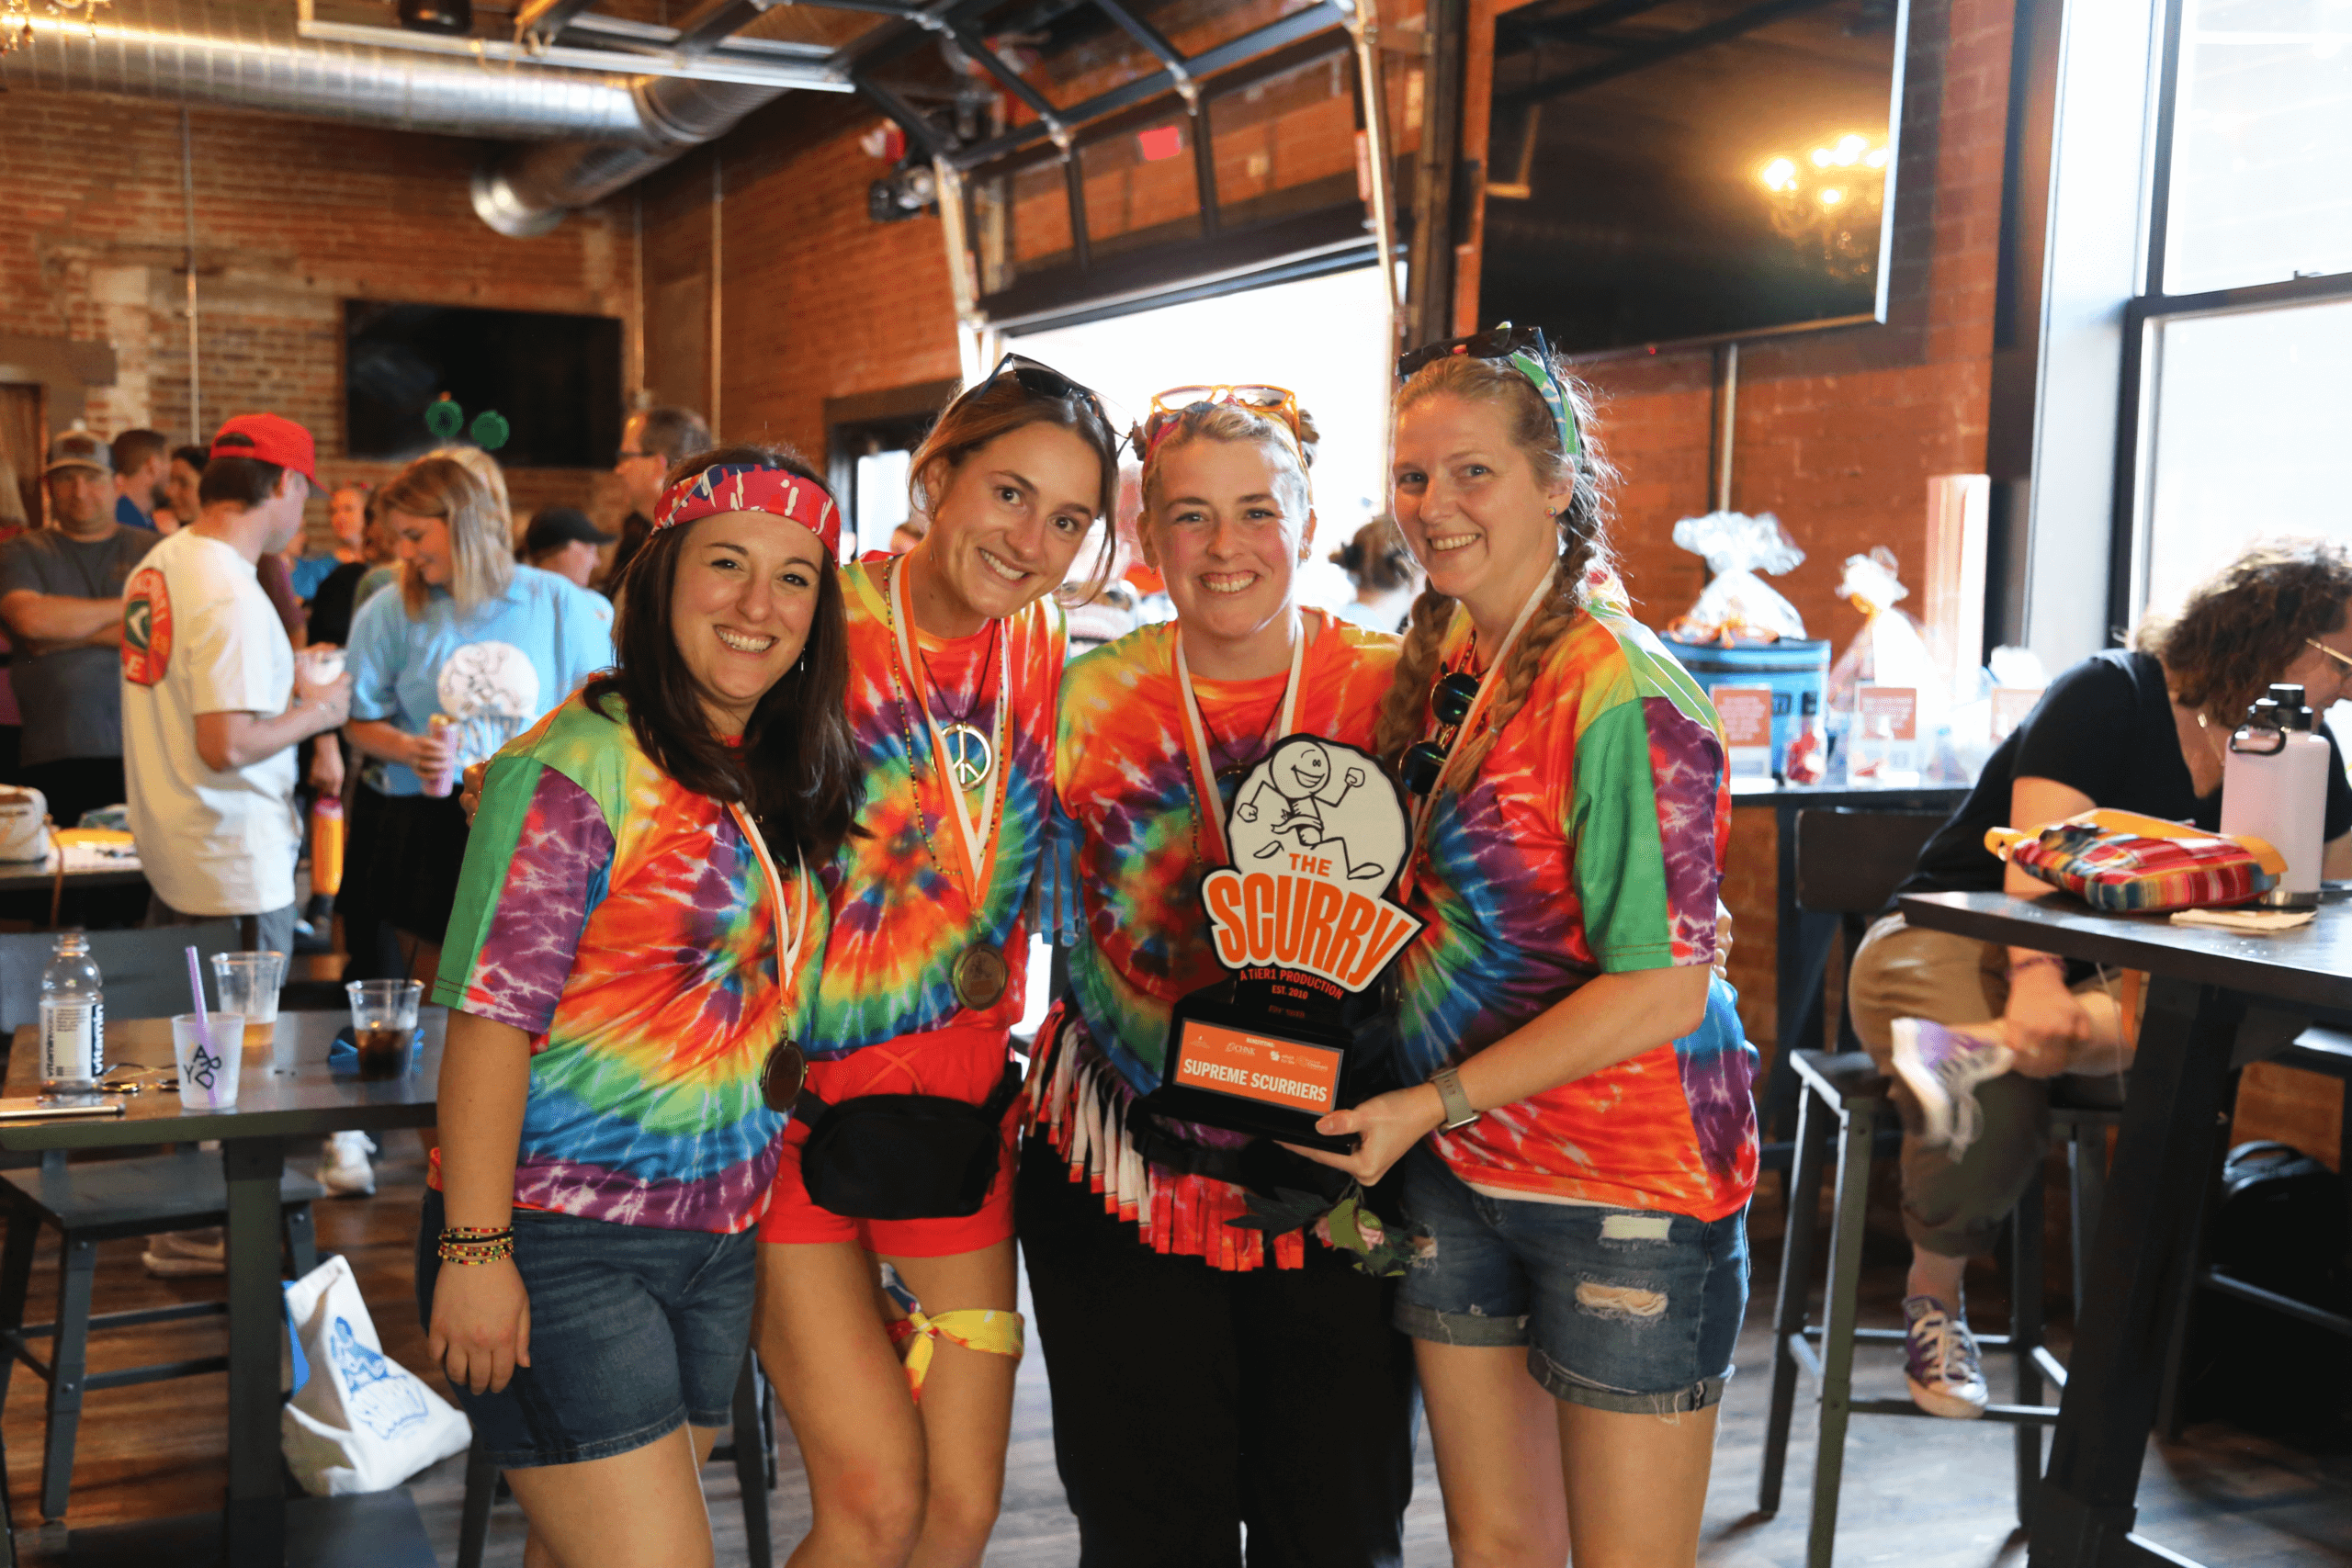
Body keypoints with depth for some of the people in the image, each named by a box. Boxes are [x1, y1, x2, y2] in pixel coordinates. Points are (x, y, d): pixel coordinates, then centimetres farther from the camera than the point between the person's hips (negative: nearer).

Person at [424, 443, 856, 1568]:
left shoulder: (783, 779, 9)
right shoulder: (580, 769, -15)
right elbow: (490, 1018, -18)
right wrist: (475, 1249, -19)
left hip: (718, 1241, 7)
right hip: (562, 1243, -7)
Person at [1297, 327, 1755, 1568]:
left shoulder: (1624, 694, -18)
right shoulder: (1433, 664, 6)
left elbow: (1661, 994, -22)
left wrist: (1431, 1103, -19)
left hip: (1627, 1184, -7)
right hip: (1456, 1173, 7)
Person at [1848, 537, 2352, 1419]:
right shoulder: (2110, 695, -11)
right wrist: (2034, 979, -41)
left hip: (2110, 975, 5)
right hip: (1952, 940, -5)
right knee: (1996, 1111, -38)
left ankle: (1979, 1044, -45)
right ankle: (1934, 1295, -12)